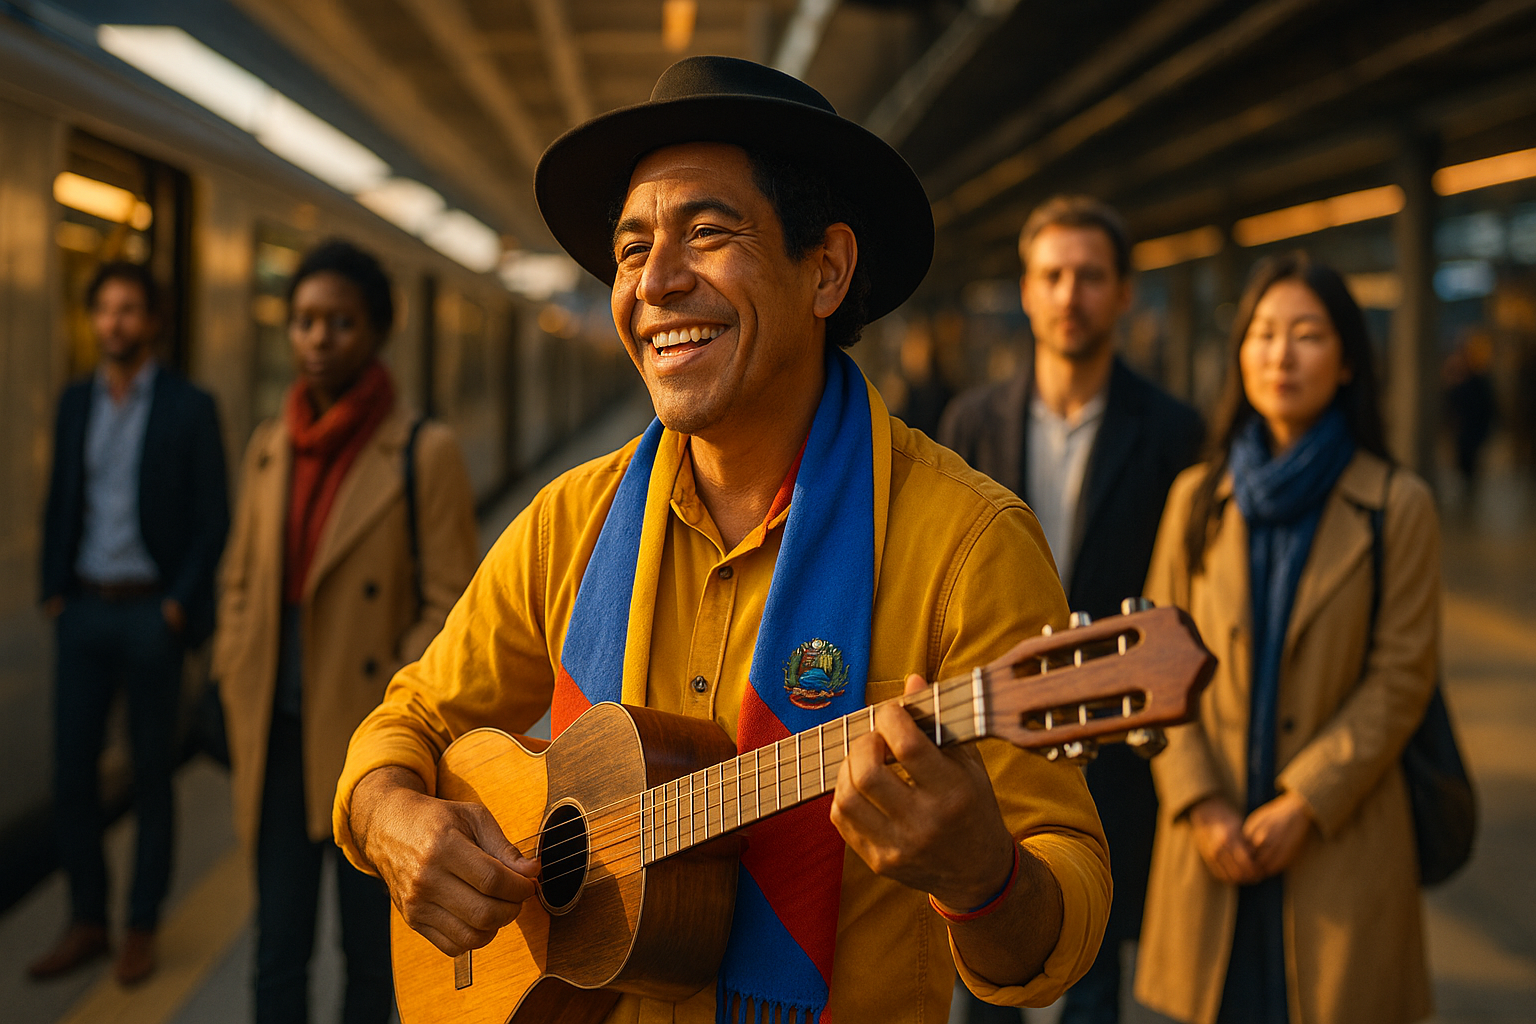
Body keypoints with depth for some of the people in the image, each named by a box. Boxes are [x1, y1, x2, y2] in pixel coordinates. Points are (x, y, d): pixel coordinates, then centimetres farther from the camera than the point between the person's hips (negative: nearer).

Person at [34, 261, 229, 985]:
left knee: (151, 774, 5)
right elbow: (60, 503, 13)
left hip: (152, 612, -4)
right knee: (72, 769, 5)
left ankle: (142, 926, 17)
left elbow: (212, 518, -6)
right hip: (85, 609, 4)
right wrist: (54, 591, 4)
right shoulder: (75, 402, 9)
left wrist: (179, 604, -12)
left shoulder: (190, 408, -5)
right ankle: (86, 921, 19)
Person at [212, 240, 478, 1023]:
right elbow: (242, 580, 16)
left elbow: (448, 607, -9)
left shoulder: (424, 454, -8)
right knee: (277, 951, 10)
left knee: (369, 949, 12)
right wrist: (234, 690, 6)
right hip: (278, 732, 4)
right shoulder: (267, 447, 8)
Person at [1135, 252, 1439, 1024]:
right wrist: (1199, 804, -7)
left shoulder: (1397, 506, -2)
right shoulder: (1196, 497, 6)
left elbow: (1400, 680, -5)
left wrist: (1303, 802, -11)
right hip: (1214, 838, 2)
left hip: (1338, 837, -2)